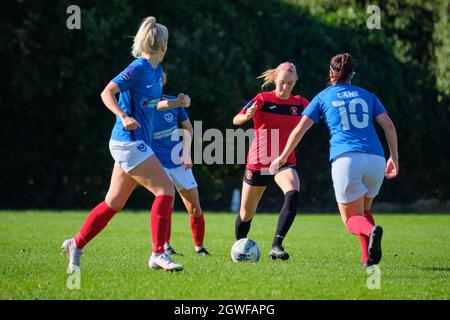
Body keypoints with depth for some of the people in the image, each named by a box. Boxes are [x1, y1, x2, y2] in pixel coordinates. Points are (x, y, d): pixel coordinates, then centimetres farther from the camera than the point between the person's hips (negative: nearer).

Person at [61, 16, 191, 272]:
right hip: (129, 143, -10)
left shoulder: (156, 70, 14)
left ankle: (76, 245, 22)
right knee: (165, 190, -14)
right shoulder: (139, 68, -13)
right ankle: (158, 254, -13)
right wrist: (124, 117, -32)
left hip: (135, 144, 10)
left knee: (114, 203, 13)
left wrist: (175, 103, 12)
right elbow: (107, 93, -18)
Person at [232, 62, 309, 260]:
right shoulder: (262, 99, -8)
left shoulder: (301, 103, 1)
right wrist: (247, 116, -43)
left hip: (285, 161, 1)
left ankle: (276, 245, -35)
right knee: (246, 215, 7)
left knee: (293, 193, -31)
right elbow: (236, 120, -20)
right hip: (258, 162, -1)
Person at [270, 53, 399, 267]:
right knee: (364, 210, 24)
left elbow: (299, 129, 10)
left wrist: (283, 157, 19)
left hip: (346, 159, -3)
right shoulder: (366, 96, 20)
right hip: (375, 159, 3)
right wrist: (394, 158, 19)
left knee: (352, 219, 5)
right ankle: (368, 259, 7)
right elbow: (389, 126, 12)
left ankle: (371, 231, -30)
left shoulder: (323, 97, 15)